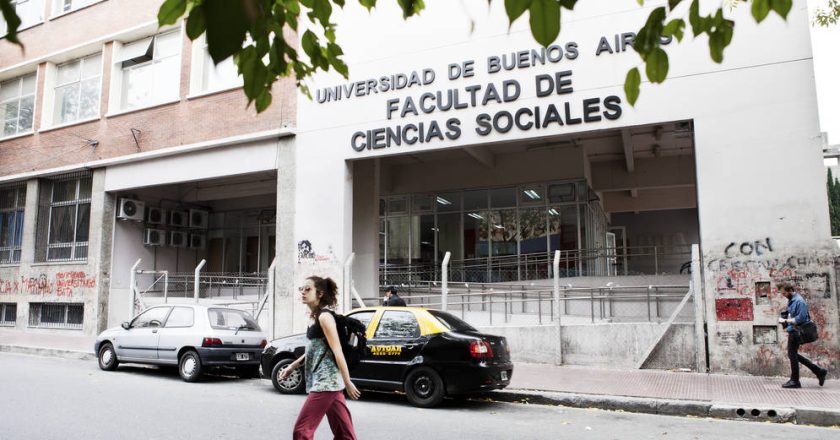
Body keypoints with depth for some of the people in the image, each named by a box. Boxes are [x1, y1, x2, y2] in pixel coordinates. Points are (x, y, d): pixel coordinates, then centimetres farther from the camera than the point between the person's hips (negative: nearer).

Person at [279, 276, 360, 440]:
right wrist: (292, 366, 23)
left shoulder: (324, 316, -14)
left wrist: (348, 383, -17)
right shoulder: (315, 317, 14)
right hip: (324, 381, 9)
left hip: (326, 382, -9)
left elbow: (337, 351, -17)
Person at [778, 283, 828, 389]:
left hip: (796, 332, -10)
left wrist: (785, 321, -17)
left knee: (792, 355, -1)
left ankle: (794, 381, 10)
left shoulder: (799, 301, -19)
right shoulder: (791, 300, 10)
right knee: (793, 355, 16)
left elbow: (800, 319, -23)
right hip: (792, 331, 10)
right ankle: (819, 371, 22)